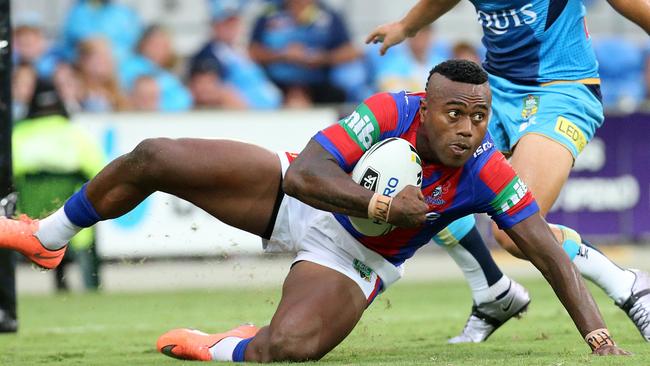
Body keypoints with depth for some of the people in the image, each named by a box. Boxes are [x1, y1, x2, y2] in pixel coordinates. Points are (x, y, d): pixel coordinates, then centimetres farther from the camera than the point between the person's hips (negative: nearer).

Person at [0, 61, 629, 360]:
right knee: (154, 159, -11)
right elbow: (305, 172, -31)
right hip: (300, 194, 0)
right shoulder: (390, 113, -28)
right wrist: (374, 203, -48)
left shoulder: (488, 177, -26)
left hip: (350, 263, 0)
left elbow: (548, 251, -27)